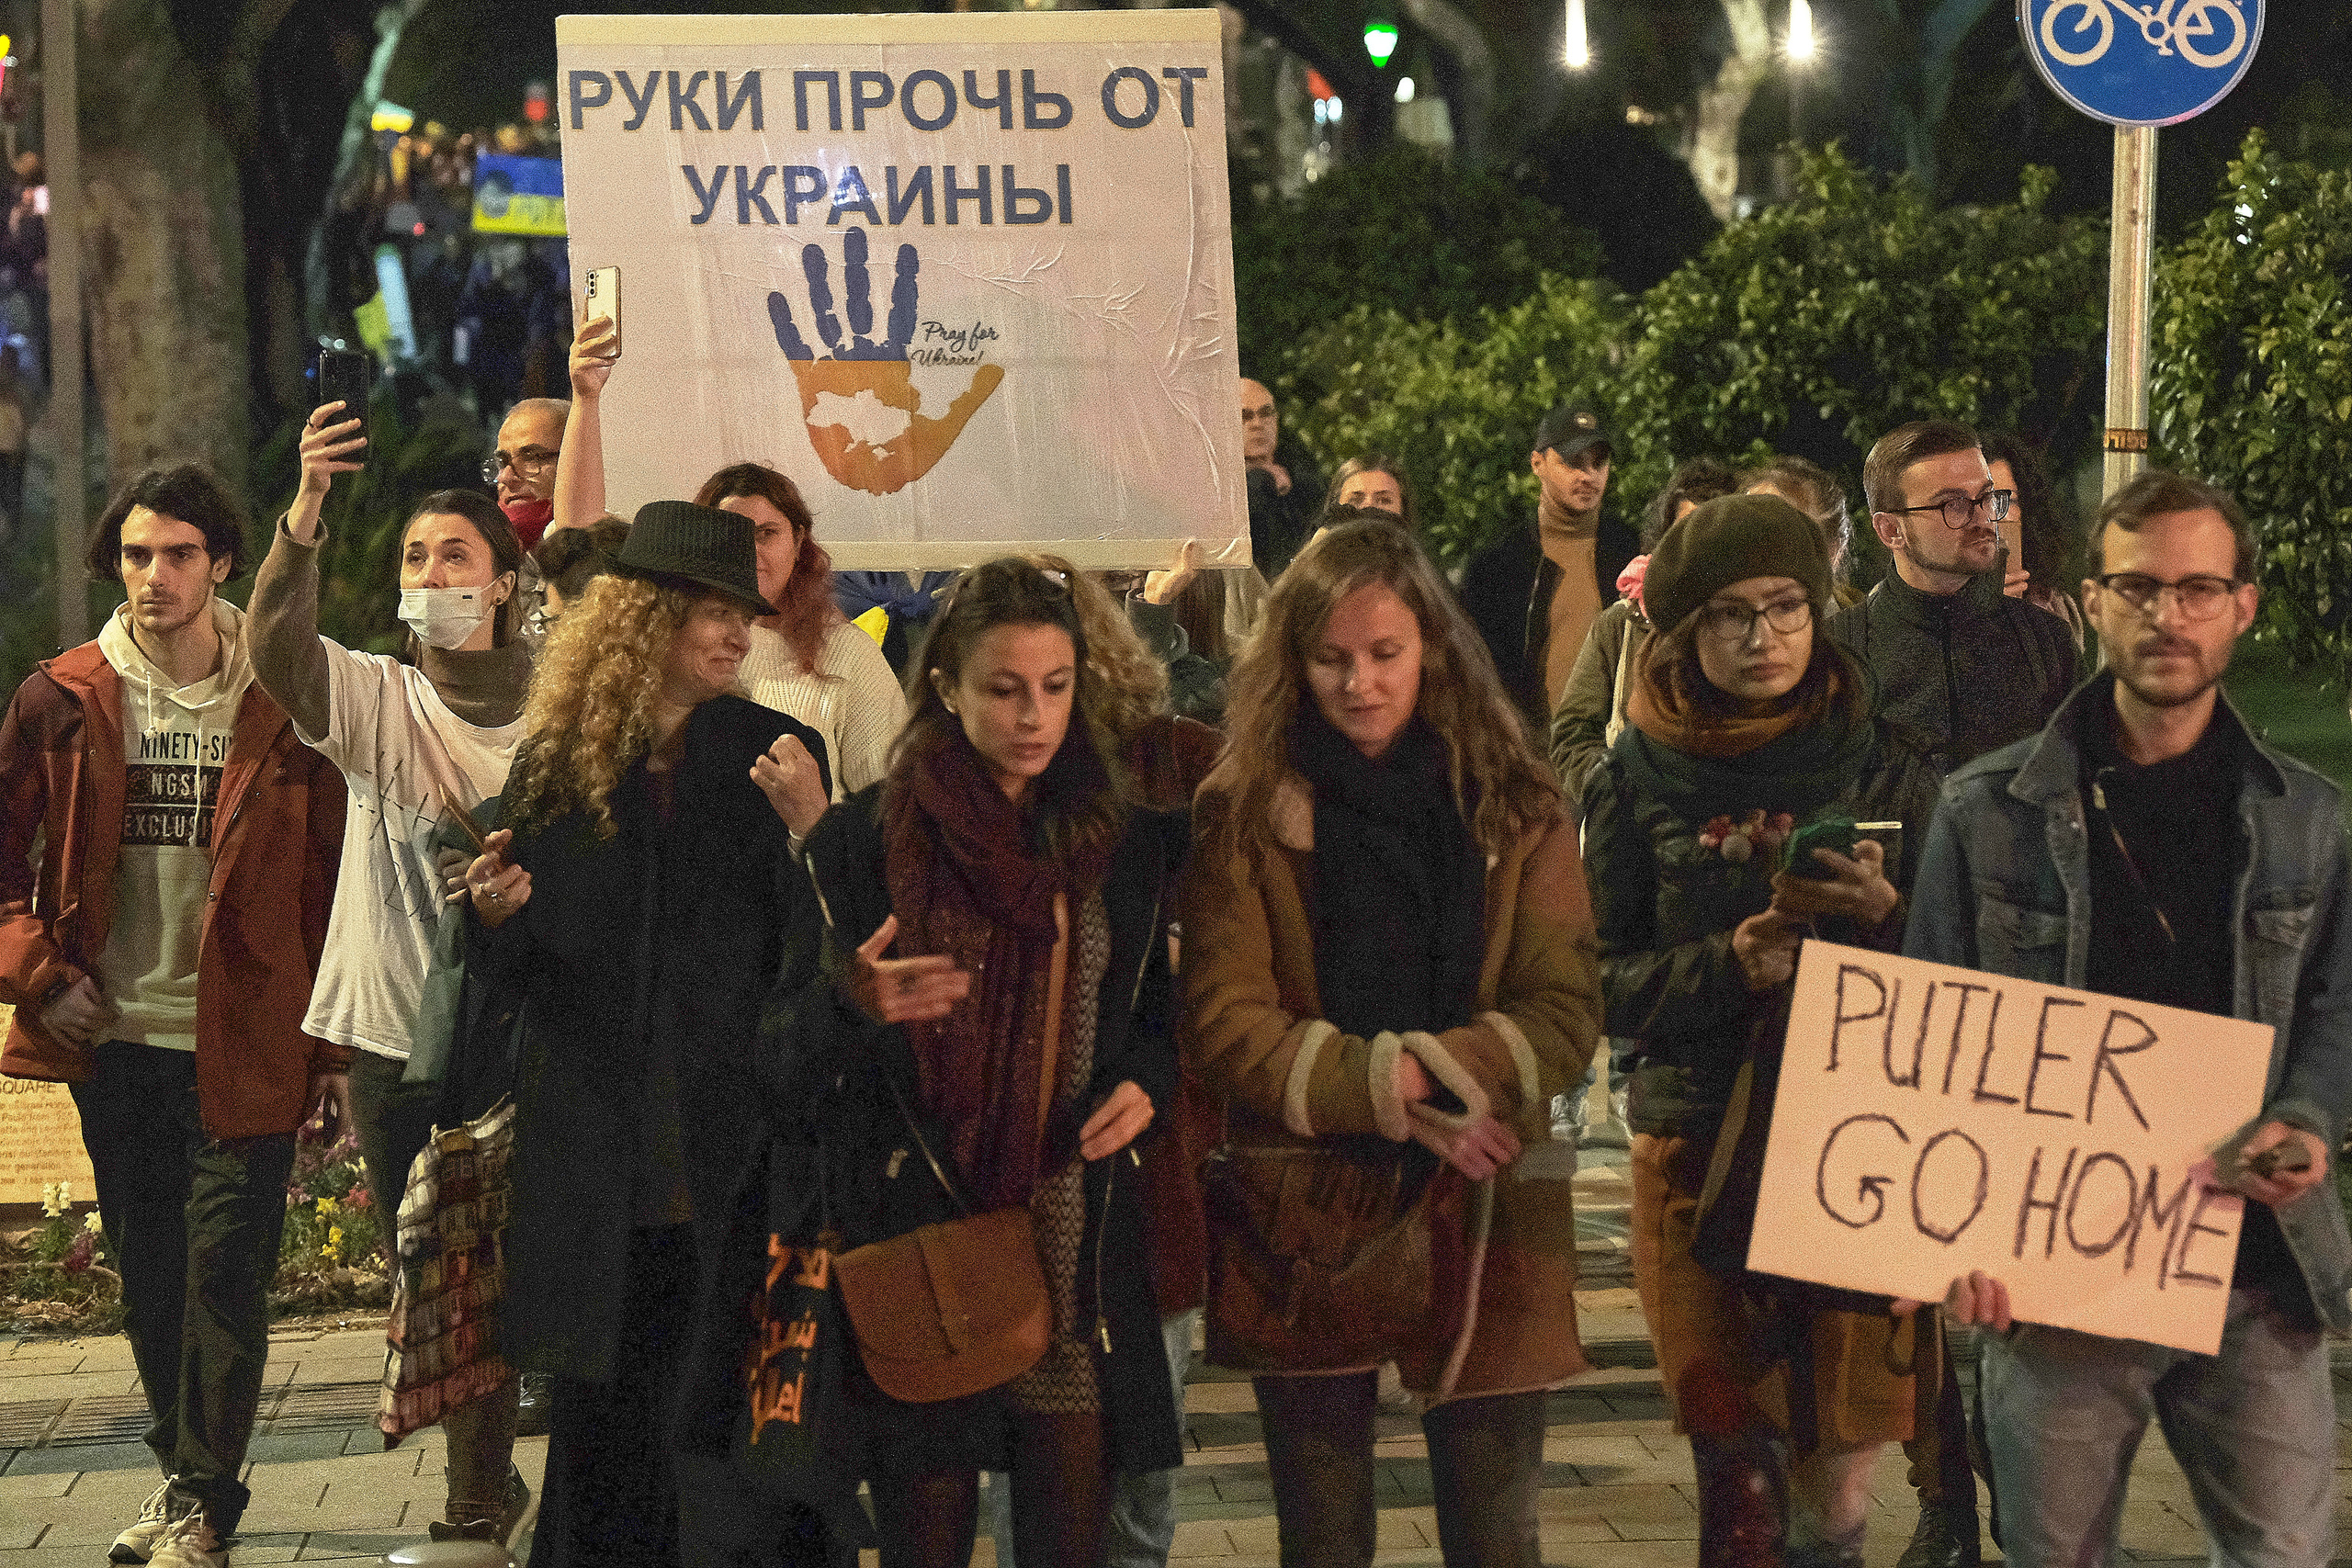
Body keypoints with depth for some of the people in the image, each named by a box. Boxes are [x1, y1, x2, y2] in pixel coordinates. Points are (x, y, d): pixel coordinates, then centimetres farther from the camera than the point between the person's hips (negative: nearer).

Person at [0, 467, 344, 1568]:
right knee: (148, 1278, 11)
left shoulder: (282, 704, -3)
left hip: (240, 1042, -3)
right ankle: (186, 1472, 26)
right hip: (111, 1035, 3)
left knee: (226, 1272, -5)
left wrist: (333, 1045, -1)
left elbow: (331, 881, 1)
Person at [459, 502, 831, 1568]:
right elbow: (518, 970, 11)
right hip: (596, 1147, 1)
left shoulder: (773, 754, 3)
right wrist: (495, 915, -11)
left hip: (729, 1140, -1)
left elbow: (822, 952, -4)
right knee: (602, 1390, 5)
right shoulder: (558, 763, 6)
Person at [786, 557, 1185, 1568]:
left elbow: (1159, 1009, 19)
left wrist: (1146, 1081, -3)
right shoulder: (866, 838, 2)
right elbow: (805, 1048, 2)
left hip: (1078, 1244, 2)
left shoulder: (1127, 840, 9)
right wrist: (858, 1003, -20)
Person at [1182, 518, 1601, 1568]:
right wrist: (1393, 1101, -17)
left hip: (1480, 1211, 1)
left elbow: (1563, 1018, -3)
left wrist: (1420, 1070, -18)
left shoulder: (1514, 810, 3)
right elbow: (1224, 1026, -8)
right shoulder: (1242, 815, -1)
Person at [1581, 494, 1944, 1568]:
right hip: (1697, 1146, 0)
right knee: (1736, 1473, -2)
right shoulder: (1637, 783, 4)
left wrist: (1885, 916, -17)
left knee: (1839, 1462, 0)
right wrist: (1726, 966, -15)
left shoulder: (1882, 768, 5)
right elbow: (1603, 983, 2)